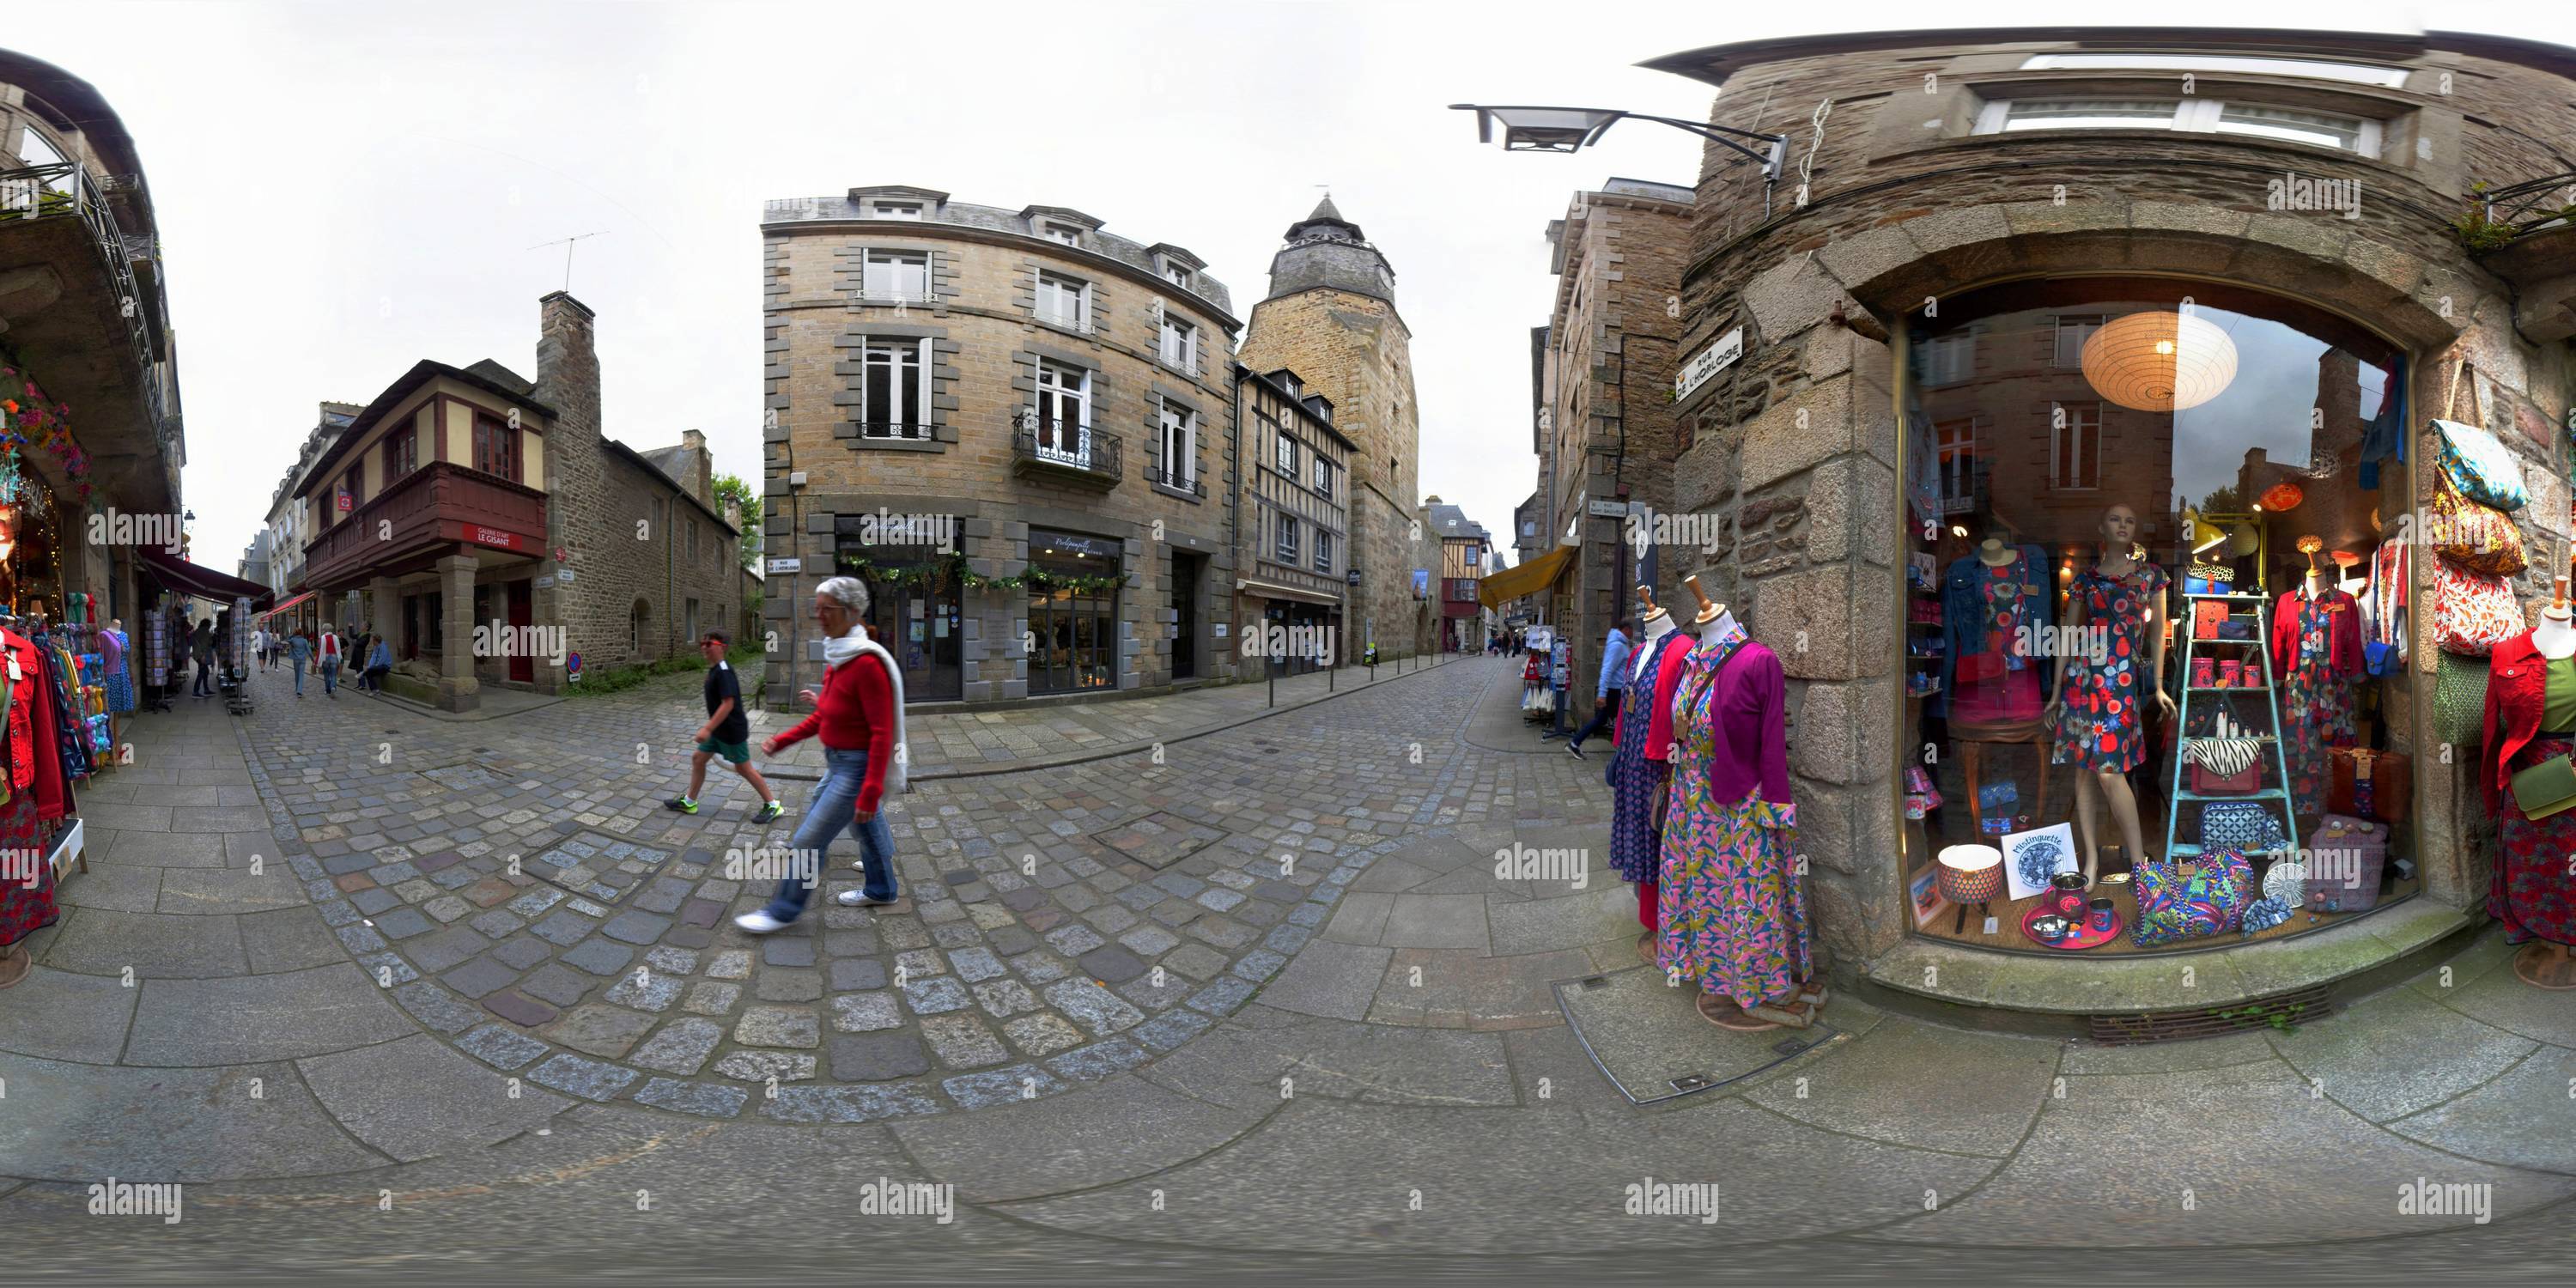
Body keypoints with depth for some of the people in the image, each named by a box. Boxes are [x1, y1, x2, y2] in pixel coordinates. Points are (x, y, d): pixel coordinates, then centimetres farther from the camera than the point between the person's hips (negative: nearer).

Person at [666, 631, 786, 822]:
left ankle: (773, 805, 10)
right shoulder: (714, 669, 7)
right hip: (718, 729, 9)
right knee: (698, 759, 13)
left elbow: (728, 704, -29)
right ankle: (689, 802, 27)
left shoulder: (724, 672, -23)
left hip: (731, 730, -9)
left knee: (744, 768, 0)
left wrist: (707, 728, -30)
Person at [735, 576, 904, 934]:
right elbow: (823, 716, 15)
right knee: (866, 828, 25)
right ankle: (881, 890, 43)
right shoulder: (836, 659, 3)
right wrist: (782, 741, 6)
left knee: (809, 840, -1)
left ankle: (784, 910, 14)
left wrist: (870, 792, -27)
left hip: (859, 767, -9)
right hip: (838, 762, 9)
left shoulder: (868, 664, -25)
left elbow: (882, 734, -25)